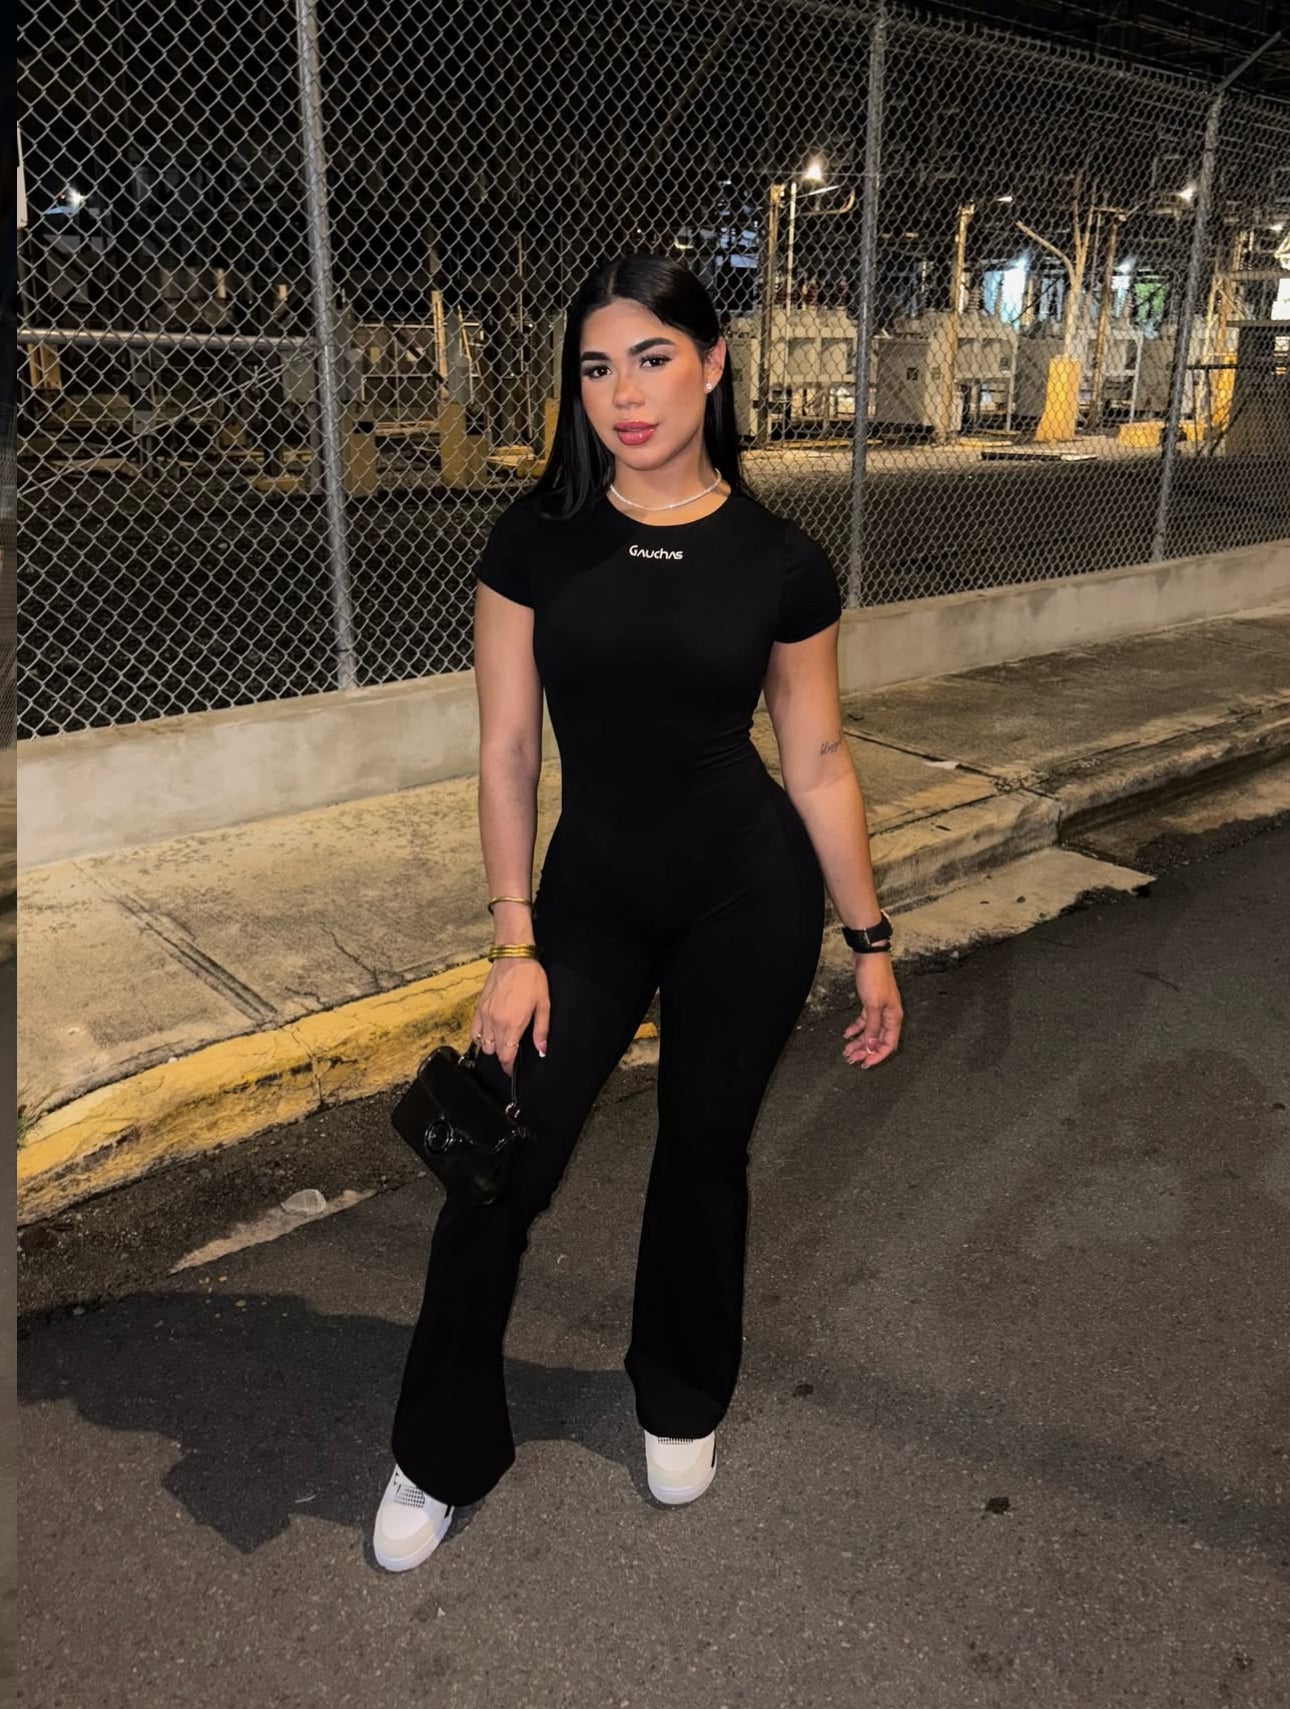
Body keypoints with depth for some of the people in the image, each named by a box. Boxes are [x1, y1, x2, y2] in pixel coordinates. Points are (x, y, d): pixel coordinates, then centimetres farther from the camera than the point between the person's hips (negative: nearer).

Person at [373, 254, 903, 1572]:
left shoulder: (779, 561, -6)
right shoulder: (537, 540, -6)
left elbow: (817, 759, 0)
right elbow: (507, 749, -4)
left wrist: (870, 943, 3)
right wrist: (515, 947, -6)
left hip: (749, 895, 0)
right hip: (591, 892, 1)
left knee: (705, 1150, 13)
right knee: (496, 1167, -1)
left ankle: (680, 1405, 42)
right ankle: (442, 1457, 24)